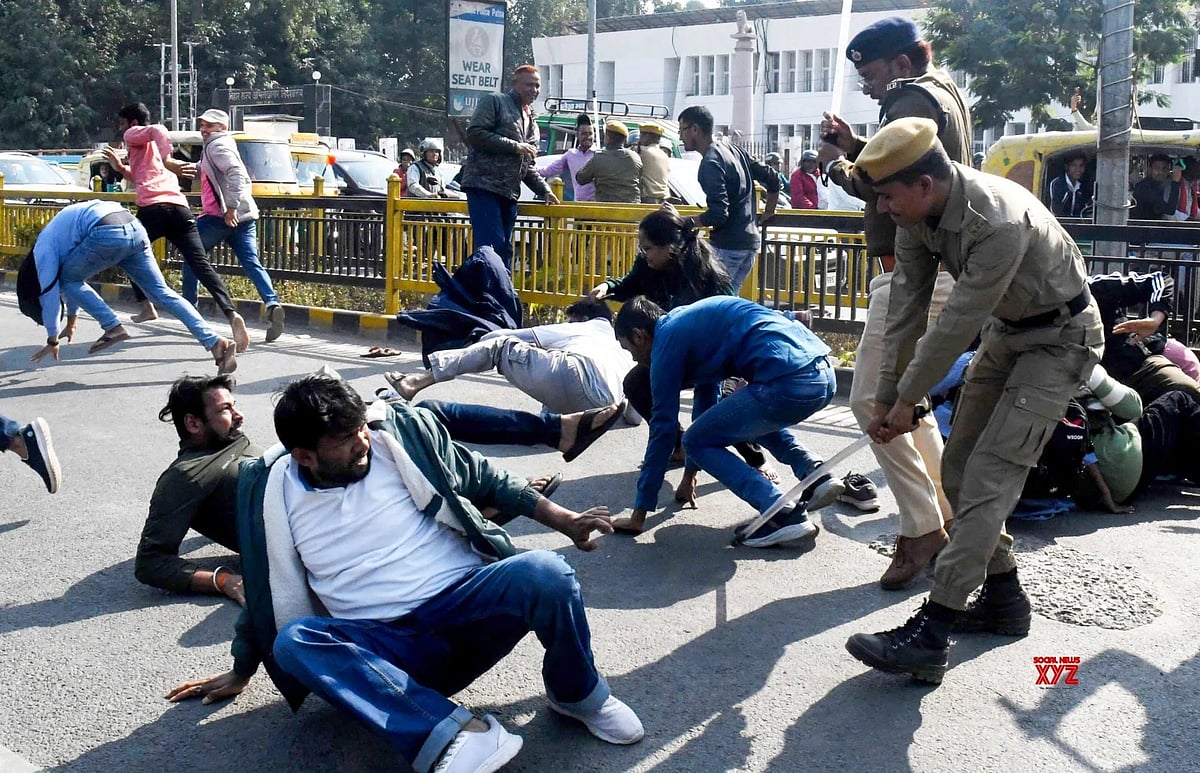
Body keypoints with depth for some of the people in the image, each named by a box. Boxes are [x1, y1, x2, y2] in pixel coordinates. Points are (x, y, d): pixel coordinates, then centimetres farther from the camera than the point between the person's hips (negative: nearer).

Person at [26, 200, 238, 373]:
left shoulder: (43, 249, 15)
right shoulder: (57, 235, 40)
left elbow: (50, 293, 11)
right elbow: (76, 276, 51)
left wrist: (52, 341, 19)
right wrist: (72, 319, 59)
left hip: (107, 234, -8)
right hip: (134, 228, 8)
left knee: (68, 280, 15)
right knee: (162, 291, 3)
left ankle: (113, 328, 1)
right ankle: (216, 344, -9)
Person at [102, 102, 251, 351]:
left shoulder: (133, 135, 14)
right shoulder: (153, 146, 37)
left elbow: (157, 130, -9)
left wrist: (166, 159, -19)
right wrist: (121, 167, 39)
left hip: (153, 208, -6)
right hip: (180, 208, 6)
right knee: (201, 265, -8)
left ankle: (147, 308, 15)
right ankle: (232, 314, -28)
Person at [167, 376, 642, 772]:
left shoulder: (402, 437, 0)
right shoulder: (274, 492, 2)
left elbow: (484, 480, 11)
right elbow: (267, 590, 16)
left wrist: (564, 519, 5)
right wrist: (241, 670, 25)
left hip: (465, 605, 0)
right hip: (384, 648, 1)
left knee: (543, 573, -31)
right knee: (293, 641, -30)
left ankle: (578, 696, 0)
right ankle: (455, 733, -42)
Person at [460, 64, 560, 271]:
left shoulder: (531, 121, 25)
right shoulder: (494, 102, 2)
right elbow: (474, 134, -12)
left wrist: (544, 190, 13)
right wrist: (515, 146, -11)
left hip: (509, 193, 8)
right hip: (484, 185, -8)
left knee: (505, 250, 7)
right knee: (491, 246, -17)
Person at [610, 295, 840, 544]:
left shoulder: (668, 339, 4)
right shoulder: (692, 321, 30)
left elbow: (663, 427, 3)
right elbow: (706, 397, 41)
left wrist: (639, 514, 9)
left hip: (787, 384, -9)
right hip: (825, 374, 9)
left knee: (697, 442, 8)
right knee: (753, 417, 37)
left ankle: (785, 516, -6)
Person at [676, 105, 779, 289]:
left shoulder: (711, 164, -15)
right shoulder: (734, 150, 13)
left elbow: (718, 215, -23)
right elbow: (772, 178, 18)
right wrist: (768, 213, 28)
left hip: (727, 246, -9)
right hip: (750, 241, 9)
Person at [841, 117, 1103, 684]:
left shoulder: (1000, 221, -35)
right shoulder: (917, 214, -10)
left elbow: (957, 323, -29)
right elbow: (906, 307, -4)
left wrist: (908, 399, -18)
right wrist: (887, 396, -4)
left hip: (1060, 336, -8)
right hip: (1005, 332, 8)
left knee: (989, 475, -17)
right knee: (959, 468, 6)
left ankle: (929, 637, -20)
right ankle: (1003, 598, 23)